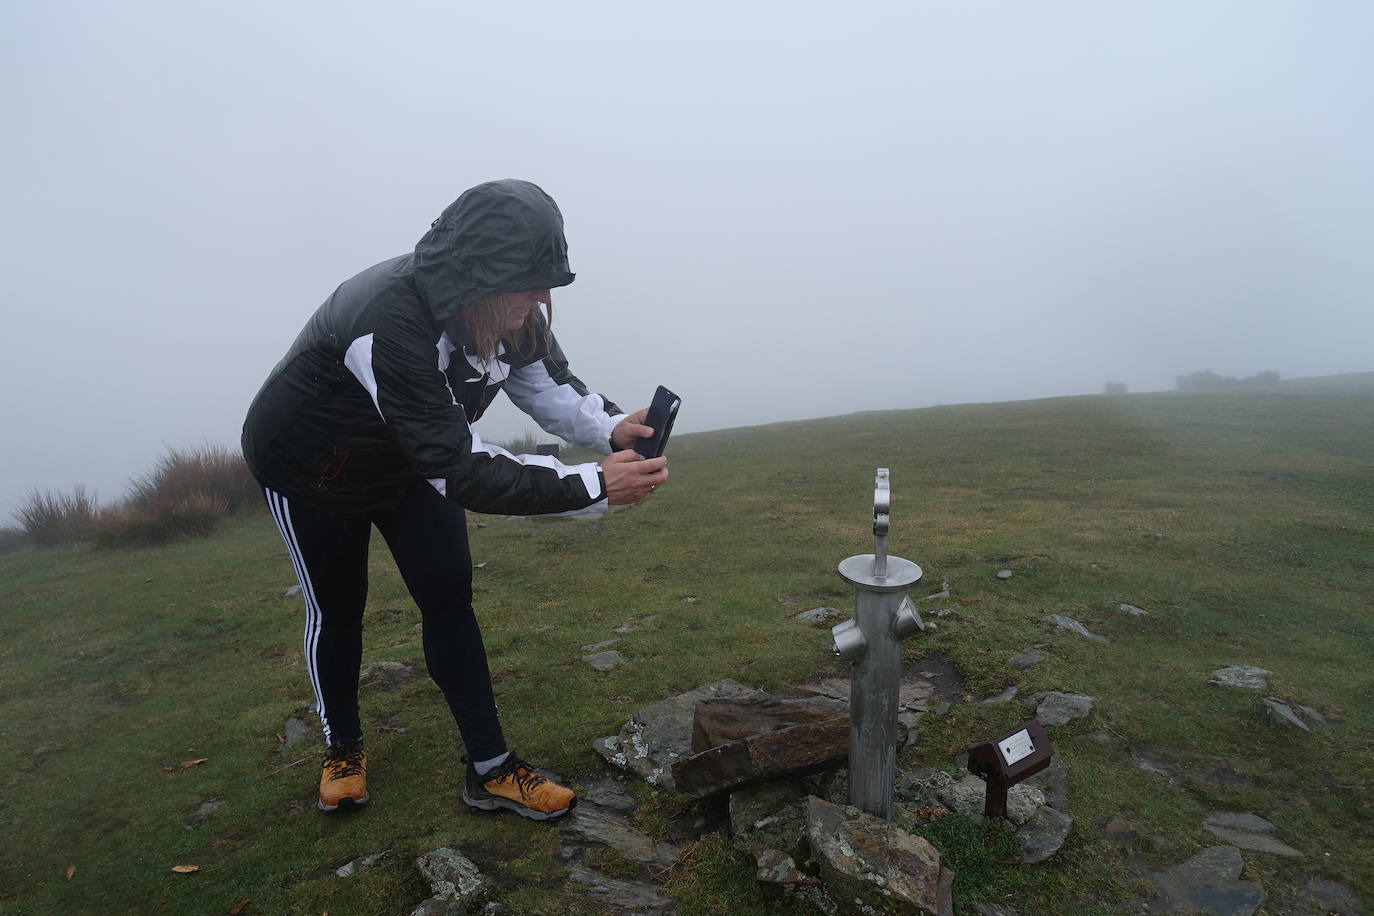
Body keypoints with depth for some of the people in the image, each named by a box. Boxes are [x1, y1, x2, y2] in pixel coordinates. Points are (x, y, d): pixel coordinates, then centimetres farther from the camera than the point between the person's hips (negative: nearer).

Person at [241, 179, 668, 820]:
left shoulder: (509, 309, -21)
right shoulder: (388, 322, -43)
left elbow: (546, 380, -7)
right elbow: (457, 468, -43)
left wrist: (610, 427, -28)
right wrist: (594, 486, -45)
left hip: (408, 458, 5)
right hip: (309, 469, -5)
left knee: (449, 598, -2)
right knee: (336, 609, 11)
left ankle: (490, 769, 9)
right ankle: (342, 747, 39)